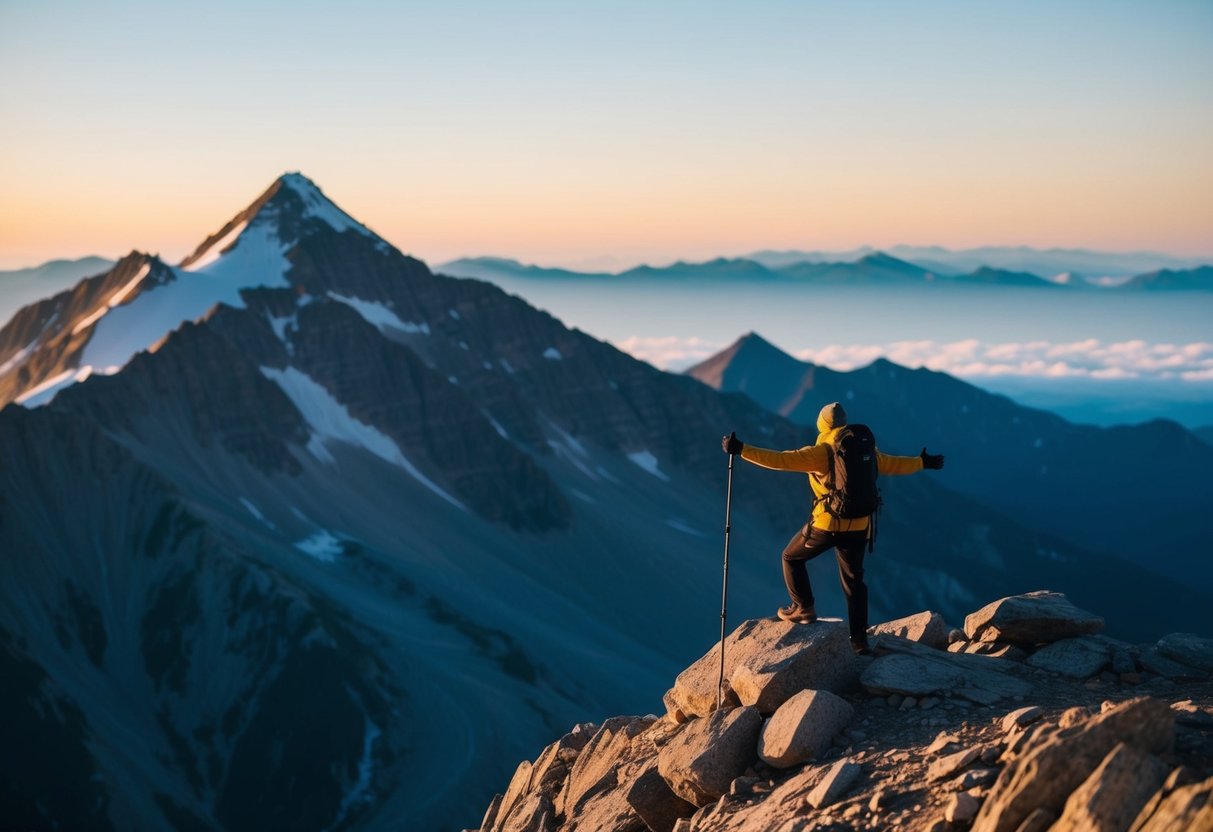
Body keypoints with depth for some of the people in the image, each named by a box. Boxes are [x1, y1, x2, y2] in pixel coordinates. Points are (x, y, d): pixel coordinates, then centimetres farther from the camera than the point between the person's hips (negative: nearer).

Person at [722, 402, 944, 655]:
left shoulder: (821, 453, -13)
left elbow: (781, 460, -21)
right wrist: (923, 463, 36)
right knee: (854, 581, 16)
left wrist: (742, 450, -20)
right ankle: (859, 641, 15)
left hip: (827, 525, -5)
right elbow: (894, 465, 18)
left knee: (792, 557, 20)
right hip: (858, 526, 5)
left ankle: (804, 608, 20)